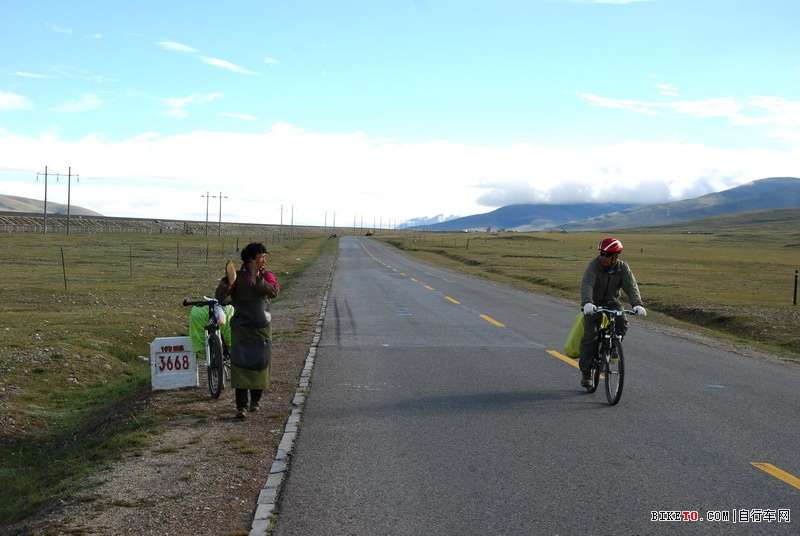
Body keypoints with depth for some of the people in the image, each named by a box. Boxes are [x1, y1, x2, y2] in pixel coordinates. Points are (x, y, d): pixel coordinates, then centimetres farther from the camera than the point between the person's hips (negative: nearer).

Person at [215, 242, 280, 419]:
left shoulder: (267, 276, 3)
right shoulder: (237, 277, -3)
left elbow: (274, 291, -17)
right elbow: (219, 296, -14)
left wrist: (257, 280, -27)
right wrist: (227, 283, -32)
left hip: (262, 328, 2)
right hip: (241, 328, -2)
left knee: (261, 364, 8)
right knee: (240, 364, -8)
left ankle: (255, 400, 27)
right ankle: (241, 406, -7)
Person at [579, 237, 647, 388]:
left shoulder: (623, 268, -11)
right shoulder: (594, 265, -21)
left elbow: (631, 287, -23)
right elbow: (586, 285, -35)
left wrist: (637, 304, -42)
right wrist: (587, 302, -54)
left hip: (611, 301, 2)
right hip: (594, 303, -2)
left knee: (622, 321, -28)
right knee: (590, 335, -13)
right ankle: (585, 371, -3)